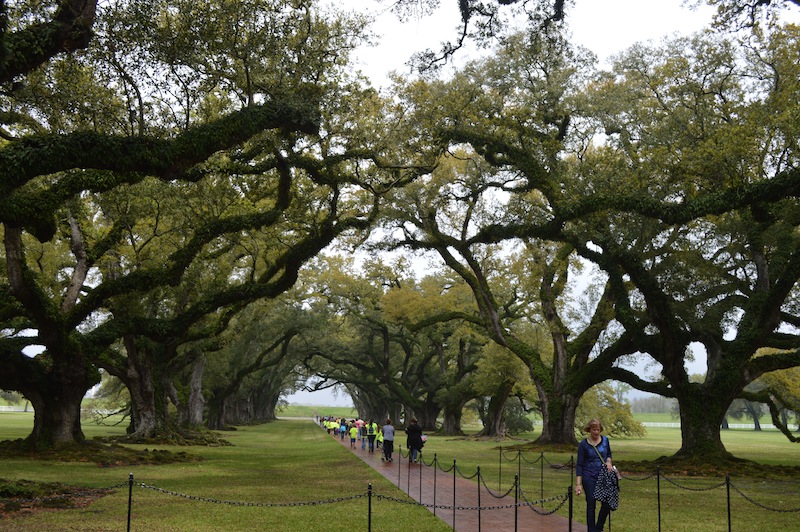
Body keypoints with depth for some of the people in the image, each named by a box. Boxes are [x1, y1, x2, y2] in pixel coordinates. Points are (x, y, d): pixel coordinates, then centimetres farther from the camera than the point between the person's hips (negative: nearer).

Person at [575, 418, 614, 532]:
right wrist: (578, 484, -14)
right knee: (591, 505, 0)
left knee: (607, 503, 0)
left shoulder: (605, 440, 1)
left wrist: (608, 462, -6)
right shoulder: (583, 444, -10)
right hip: (589, 477, -4)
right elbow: (579, 464, -9)